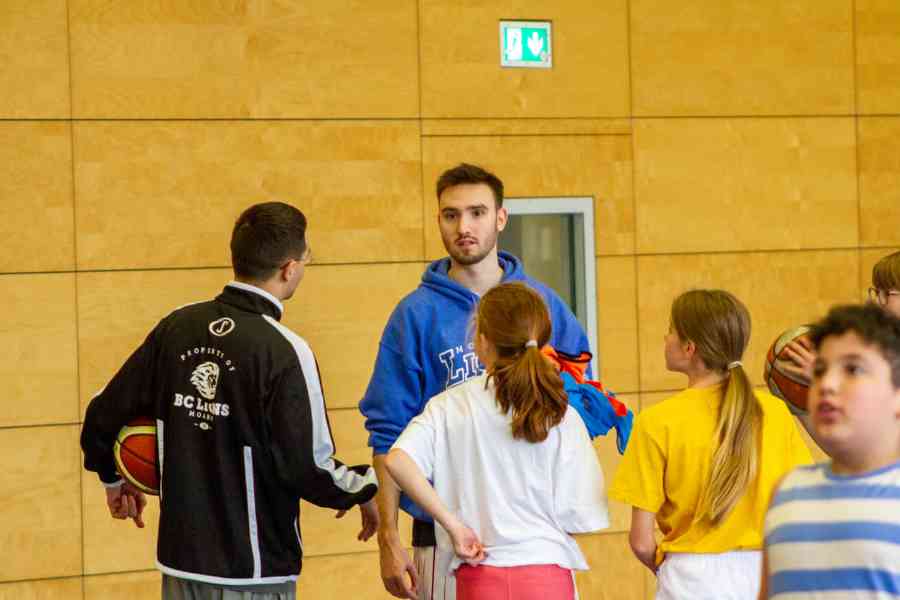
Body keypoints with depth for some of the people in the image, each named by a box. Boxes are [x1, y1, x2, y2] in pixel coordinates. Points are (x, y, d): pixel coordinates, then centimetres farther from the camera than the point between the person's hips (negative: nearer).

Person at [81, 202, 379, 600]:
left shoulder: (176, 328, 0)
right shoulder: (284, 351, -17)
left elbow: (102, 416, 4)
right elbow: (307, 469, -19)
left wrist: (113, 479, 24)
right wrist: (365, 490, 1)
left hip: (180, 557, 6)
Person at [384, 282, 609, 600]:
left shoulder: (450, 406, -2)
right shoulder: (562, 417, -4)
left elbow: (397, 461, -18)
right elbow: (577, 518, -5)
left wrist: (453, 525, -12)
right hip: (548, 573, -1)